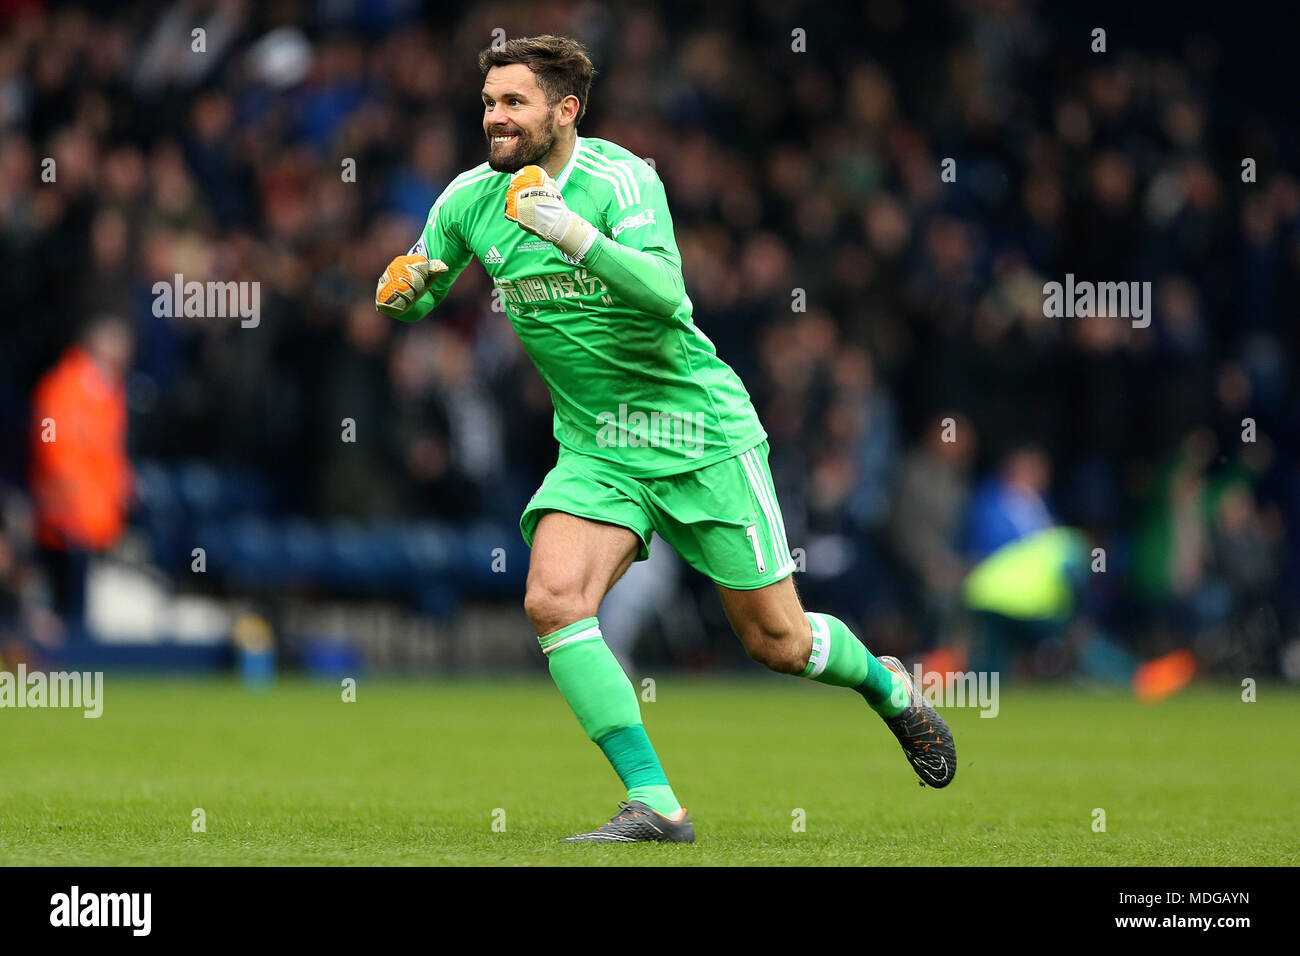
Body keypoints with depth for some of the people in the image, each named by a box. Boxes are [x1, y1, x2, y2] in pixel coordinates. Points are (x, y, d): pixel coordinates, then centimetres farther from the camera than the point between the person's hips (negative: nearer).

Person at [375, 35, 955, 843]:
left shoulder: (619, 179, -18)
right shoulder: (471, 200, -2)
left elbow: (664, 291, -33)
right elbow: (414, 296, 11)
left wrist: (575, 236, -48)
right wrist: (403, 290, -14)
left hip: (700, 434, -4)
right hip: (597, 449, 4)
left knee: (779, 642, 3)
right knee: (553, 600, -22)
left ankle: (888, 685, 37)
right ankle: (654, 805, -18)